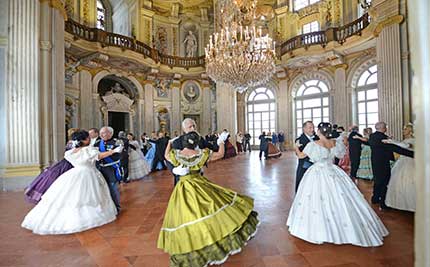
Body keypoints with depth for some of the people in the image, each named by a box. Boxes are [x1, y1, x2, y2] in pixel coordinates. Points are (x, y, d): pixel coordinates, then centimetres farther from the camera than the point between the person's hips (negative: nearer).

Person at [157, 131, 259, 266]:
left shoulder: (176, 155, -10)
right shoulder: (202, 154, -11)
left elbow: (166, 155, 14)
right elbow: (221, 154, 0)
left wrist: (170, 142, 27)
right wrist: (221, 141, 15)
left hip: (183, 189, 1)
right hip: (200, 186, -1)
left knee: (186, 217, 11)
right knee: (215, 206, 14)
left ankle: (190, 252, 24)